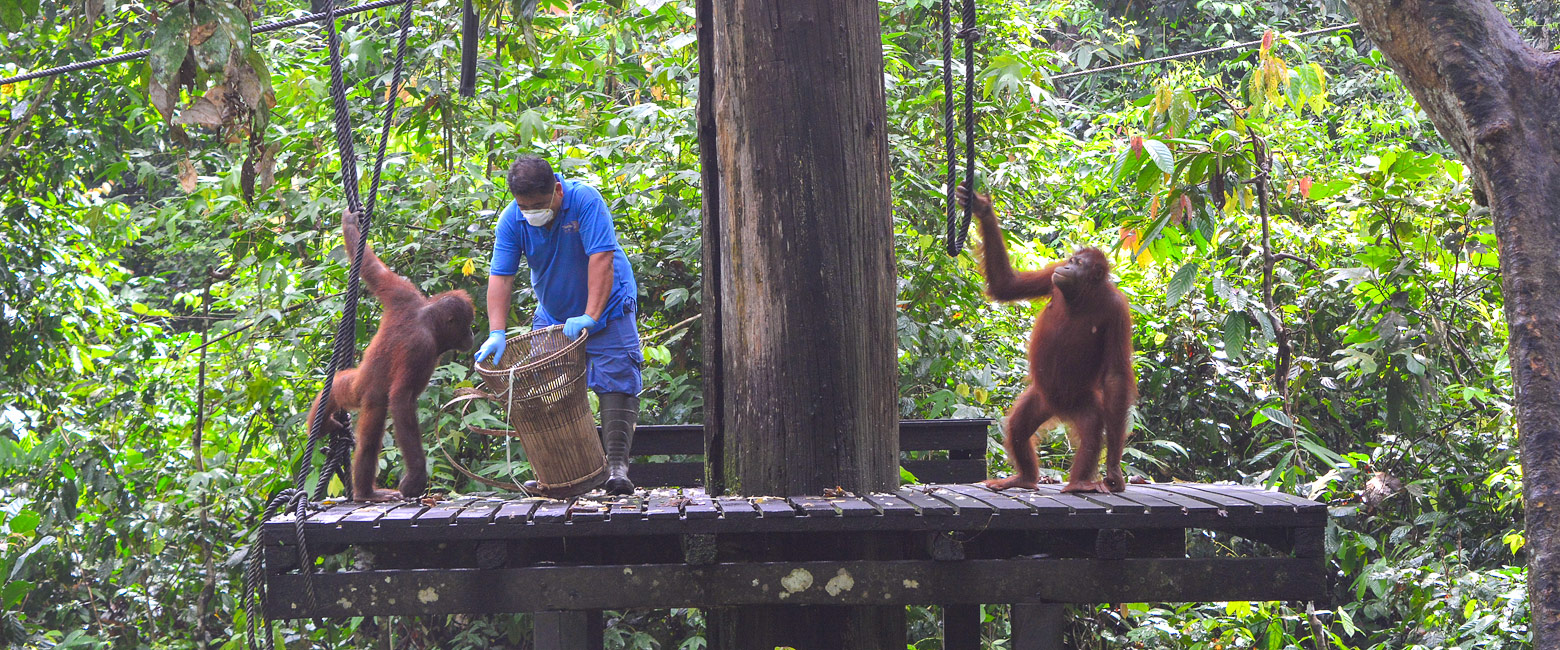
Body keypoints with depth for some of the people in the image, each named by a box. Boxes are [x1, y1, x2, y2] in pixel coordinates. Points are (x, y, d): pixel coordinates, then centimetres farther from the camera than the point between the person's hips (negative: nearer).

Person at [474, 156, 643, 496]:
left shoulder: (585, 200, -25)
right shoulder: (512, 220, -13)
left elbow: (602, 258, -31)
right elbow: (500, 276, -17)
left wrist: (590, 317, -39)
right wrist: (496, 333, -29)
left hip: (605, 307, -4)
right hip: (552, 315, 4)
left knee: (616, 383, -15)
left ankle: (617, 466, -18)